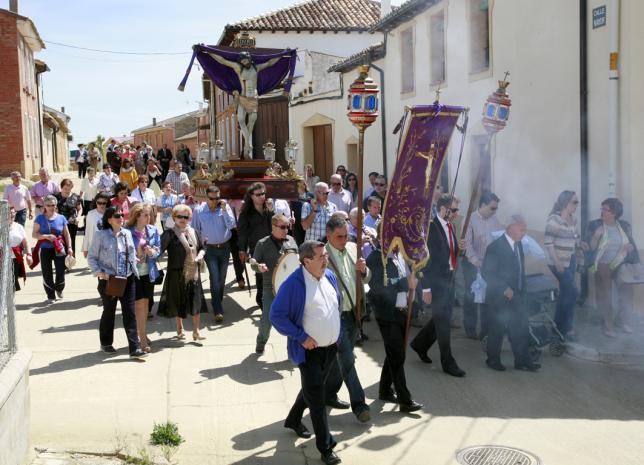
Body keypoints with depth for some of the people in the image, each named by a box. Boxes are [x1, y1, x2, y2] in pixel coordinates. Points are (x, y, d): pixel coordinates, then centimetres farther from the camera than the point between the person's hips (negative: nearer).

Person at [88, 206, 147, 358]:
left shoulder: (127, 233, 8)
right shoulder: (101, 235, -6)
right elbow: (91, 257, -3)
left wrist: (134, 271, 7)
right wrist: (100, 273, -15)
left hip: (128, 279, 3)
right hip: (109, 280, -3)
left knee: (130, 313, -2)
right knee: (109, 312, 12)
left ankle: (134, 348, -3)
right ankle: (106, 344, 31)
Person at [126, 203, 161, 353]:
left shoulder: (153, 230, 1)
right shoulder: (128, 232, -12)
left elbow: (158, 248, 7)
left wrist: (152, 252, -14)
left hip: (148, 272, 5)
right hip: (134, 272, -5)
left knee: (146, 303, 14)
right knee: (139, 304, -4)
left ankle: (142, 333, 30)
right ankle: (142, 339, 0)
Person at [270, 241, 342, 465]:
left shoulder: (330, 276, 1)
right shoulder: (293, 284, -21)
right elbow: (276, 315, -18)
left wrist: (335, 332, 13)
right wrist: (301, 337, -19)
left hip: (330, 347, 7)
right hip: (309, 350, -7)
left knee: (312, 389, 23)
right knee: (316, 397, -2)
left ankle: (293, 420, 47)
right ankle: (325, 447, 6)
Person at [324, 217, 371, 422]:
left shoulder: (350, 251, 8)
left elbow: (366, 279, 12)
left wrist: (363, 270, -9)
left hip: (353, 313, 7)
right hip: (336, 314, -7)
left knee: (339, 357, 16)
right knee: (347, 359, -6)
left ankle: (329, 394, 31)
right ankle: (358, 403, -1)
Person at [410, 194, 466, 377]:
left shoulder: (451, 227, 10)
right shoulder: (430, 227, -15)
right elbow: (424, 259, -16)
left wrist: (458, 247, 1)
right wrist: (426, 287, -17)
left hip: (449, 278, 8)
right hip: (436, 280, -8)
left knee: (443, 319, 16)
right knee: (443, 321, 0)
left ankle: (420, 344, 36)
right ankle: (448, 362, 11)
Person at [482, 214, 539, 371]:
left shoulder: (518, 244, 8)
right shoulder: (496, 247, -17)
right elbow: (486, 272, -19)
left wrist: (521, 291, 10)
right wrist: (504, 289, -21)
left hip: (515, 296, 7)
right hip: (498, 297, -7)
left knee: (521, 328, 7)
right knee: (497, 330, 4)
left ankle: (522, 360, 16)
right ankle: (493, 360, 19)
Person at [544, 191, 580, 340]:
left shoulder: (573, 219, 7)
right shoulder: (553, 220, -16)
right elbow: (547, 243, -19)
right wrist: (557, 262, -21)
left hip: (571, 260, 8)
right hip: (558, 262, -8)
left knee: (565, 293, 11)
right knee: (573, 292, -9)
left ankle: (559, 326, 22)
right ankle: (567, 327, 4)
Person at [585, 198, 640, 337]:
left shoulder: (625, 226, -2)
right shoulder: (595, 225, -10)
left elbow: (632, 244, 7)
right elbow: (591, 247, -11)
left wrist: (630, 246, -16)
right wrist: (596, 236, -29)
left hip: (621, 265, 3)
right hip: (603, 266, -3)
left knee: (627, 292, 5)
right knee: (604, 297, 5)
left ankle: (622, 320, 25)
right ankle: (608, 324, 19)